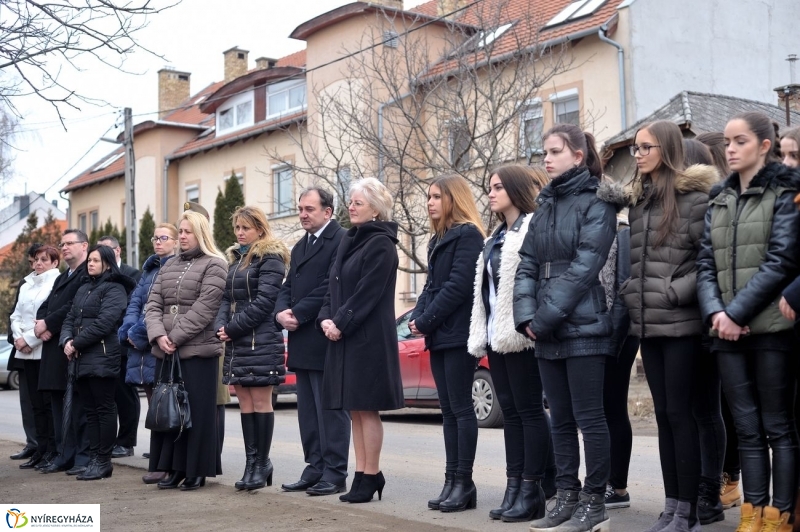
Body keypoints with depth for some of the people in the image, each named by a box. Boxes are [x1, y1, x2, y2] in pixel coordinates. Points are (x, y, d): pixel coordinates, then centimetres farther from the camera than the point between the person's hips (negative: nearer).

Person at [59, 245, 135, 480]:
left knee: (104, 408, -4)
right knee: (90, 409, 9)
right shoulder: (83, 289, 22)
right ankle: (95, 457, 14)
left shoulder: (115, 289, -4)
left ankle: (104, 461, 0)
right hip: (82, 359, 8)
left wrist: (77, 343, -11)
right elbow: (70, 319, 17)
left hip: (103, 358, -8)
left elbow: (104, 323, -15)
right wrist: (66, 341, -3)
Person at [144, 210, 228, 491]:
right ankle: (175, 468, 18)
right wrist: (158, 335, -8)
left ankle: (197, 470, 7)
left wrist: (175, 337, -15)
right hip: (165, 351, 7)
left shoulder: (214, 265, -4)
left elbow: (203, 309, -13)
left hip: (198, 350, -7)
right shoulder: (169, 265, 17)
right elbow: (153, 304, 9)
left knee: (197, 411, -2)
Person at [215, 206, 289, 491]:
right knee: (245, 402, 7)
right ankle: (253, 462, 11)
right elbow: (227, 298, 17)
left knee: (260, 400, -4)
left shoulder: (270, 257, -5)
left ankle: (261, 462, 2)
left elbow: (264, 300, -13)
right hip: (237, 341, 8)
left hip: (261, 340, -8)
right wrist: (221, 326, -1)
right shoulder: (235, 258, 20)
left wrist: (233, 327, -12)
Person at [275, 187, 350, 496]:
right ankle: (315, 469, 19)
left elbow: (331, 287, -18)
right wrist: (281, 312, -2)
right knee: (308, 411, 12)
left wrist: (298, 314, -15)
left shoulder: (340, 241, -9)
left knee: (330, 409, -3)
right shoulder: (300, 247, 21)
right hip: (302, 342, 9)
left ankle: (335, 473, 3)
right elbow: (288, 288, 18)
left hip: (325, 340, -9)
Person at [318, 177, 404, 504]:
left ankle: (370, 476, 4)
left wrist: (341, 323, -15)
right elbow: (335, 284, 15)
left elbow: (368, 292, -16)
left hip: (369, 338, -8)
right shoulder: (349, 240, 16)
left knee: (366, 408, -4)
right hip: (343, 336, 8)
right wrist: (326, 318, 0)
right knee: (354, 409, 10)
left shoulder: (381, 244, -9)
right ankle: (363, 473, 16)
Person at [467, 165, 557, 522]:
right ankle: (514, 486, 13)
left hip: (520, 334, -9)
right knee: (510, 411, 9)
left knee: (529, 410, -4)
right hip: (496, 335, 9)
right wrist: (481, 334, 16)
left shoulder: (534, 229, -6)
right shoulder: (497, 237, 21)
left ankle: (533, 489, 0)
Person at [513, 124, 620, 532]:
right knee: (560, 419, 10)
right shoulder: (544, 206, 16)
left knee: (589, 417, -2)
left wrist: (545, 318, -15)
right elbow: (527, 266, 11)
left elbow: (583, 267, -14)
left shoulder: (596, 204, -5)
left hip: (583, 328, -7)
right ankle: (567, 498, 18)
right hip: (547, 332, 7)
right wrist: (526, 316, -3)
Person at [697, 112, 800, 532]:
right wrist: (715, 312, -8)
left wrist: (737, 313, -15)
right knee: (747, 428, 8)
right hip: (728, 331, 5)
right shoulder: (719, 199, 15)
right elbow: (706, 263, 9)